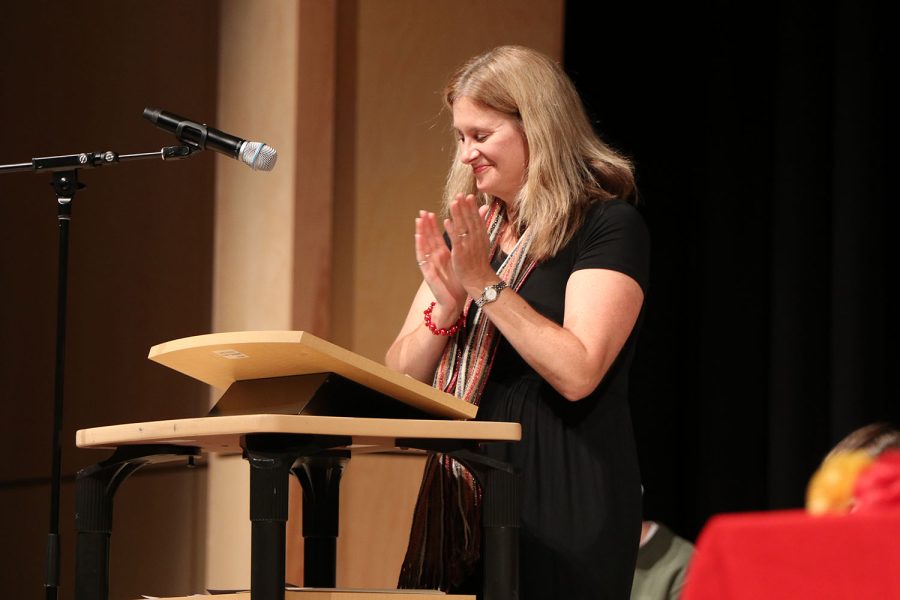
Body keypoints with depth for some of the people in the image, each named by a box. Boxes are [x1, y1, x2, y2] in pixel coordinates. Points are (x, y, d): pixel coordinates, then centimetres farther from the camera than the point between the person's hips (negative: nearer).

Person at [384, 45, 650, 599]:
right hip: (463, 496, 6)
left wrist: (485, 284, -16)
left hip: (560, 500, -6)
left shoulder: (608, 225, -5)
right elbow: (399, 378, 12)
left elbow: (577, 373, -16)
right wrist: (446, 305, -6)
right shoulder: (468, 234, 16)